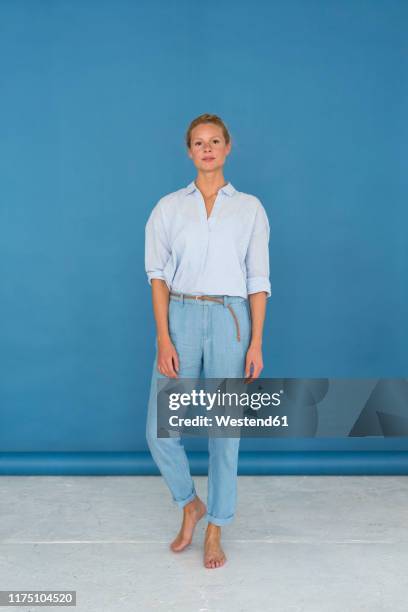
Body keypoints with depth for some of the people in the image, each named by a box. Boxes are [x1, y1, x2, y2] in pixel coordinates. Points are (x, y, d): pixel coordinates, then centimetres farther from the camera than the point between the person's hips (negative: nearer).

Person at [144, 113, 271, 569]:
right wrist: (164, 339, -8)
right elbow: (158, 275, 2)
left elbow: (258, 280, 3)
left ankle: (215, 530, 24)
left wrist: (256, 343, -4)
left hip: (230, 320, 0)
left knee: (225, 430, 5)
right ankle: (190, 504, 28)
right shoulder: (168, 207, 7)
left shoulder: (250, 208, 6)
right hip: (181, 318, 1)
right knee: (159, 430, -1)